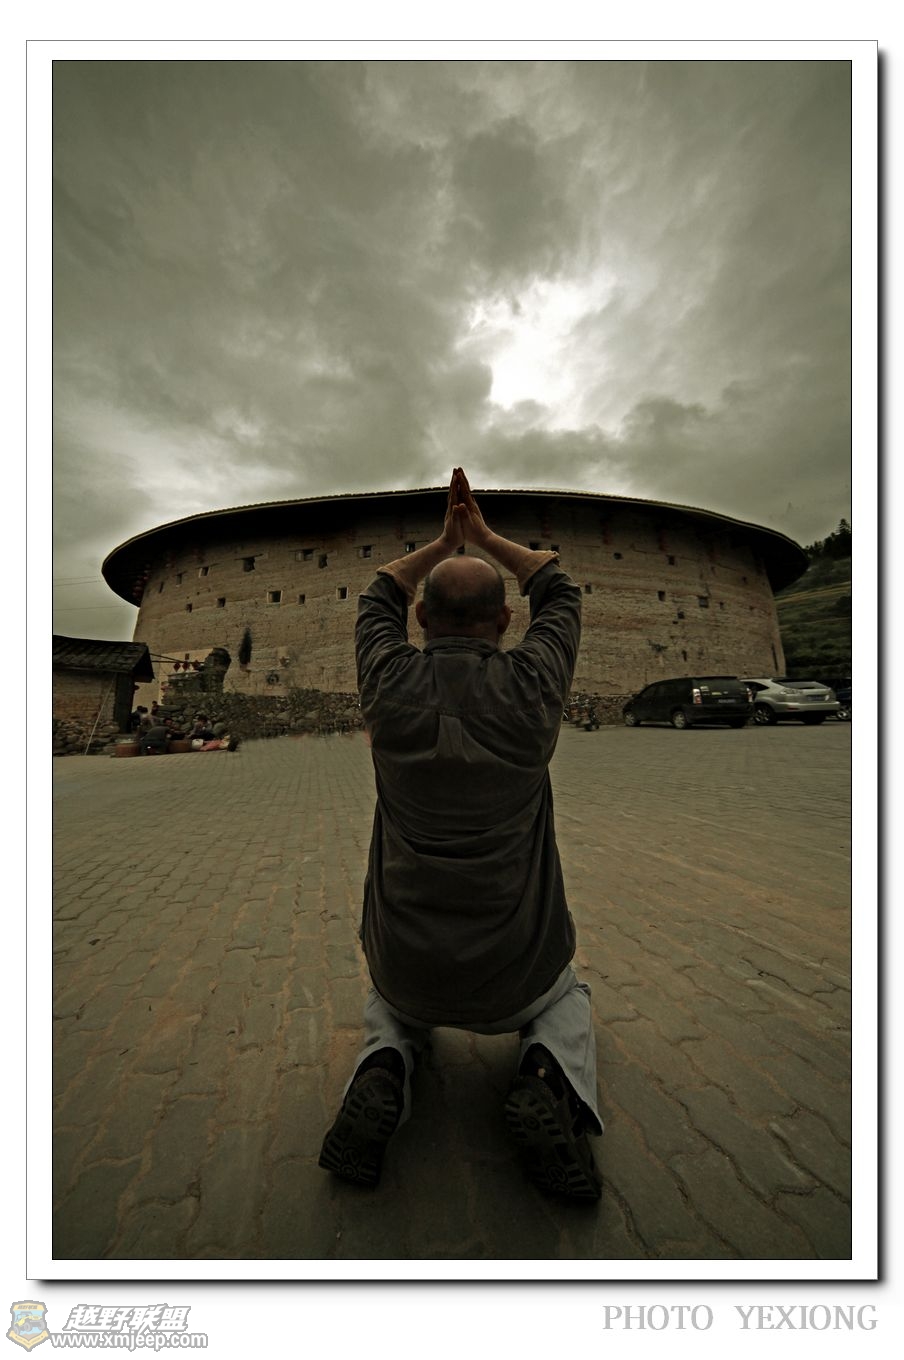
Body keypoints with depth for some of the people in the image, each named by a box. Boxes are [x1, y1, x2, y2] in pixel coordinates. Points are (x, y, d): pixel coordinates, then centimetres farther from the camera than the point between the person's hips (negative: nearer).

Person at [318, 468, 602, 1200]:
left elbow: (378, 602, 11)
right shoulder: (531, 686, -15)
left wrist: (443, 542, 15)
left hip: (412, 971, 2)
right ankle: (548, 1085, 5)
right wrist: (485, 537, 13)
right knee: (566, 1001, 36)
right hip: (514, 975, -1)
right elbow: (560, 593, 7)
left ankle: (380, 1081, 7)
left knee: (390, 1008, 39)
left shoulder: (393, 684, -13)